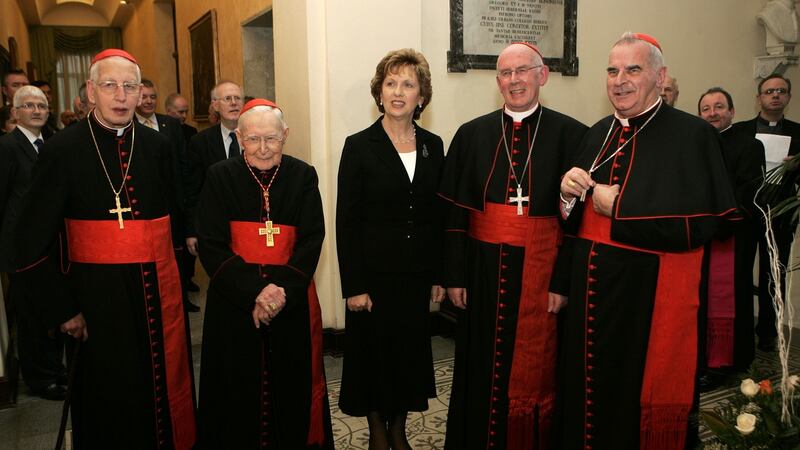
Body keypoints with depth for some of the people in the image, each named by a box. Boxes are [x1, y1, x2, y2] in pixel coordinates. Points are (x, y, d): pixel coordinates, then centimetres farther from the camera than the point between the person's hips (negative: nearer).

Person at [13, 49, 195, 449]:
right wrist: (62, 310, -5)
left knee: (165, 389, 14)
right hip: (99, 296, -2)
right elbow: (33, 243, -4)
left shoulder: (158, 146, 2)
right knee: (111, 404, 12)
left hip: (159, 291, 3)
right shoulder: (62, 150, -7)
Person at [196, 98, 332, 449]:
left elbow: (311, 241, -3)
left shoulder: (303, 176, 2)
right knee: (239, 390, 7)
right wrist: (254, 292, -18)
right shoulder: (220, 177, -1)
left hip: (292, 303, 1)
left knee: (292, 387, 9)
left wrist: (283, 289, -17)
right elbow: (211, 247, -7)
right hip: (234, 305, 0)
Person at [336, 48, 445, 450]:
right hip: (375, 273, -3)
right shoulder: (359, 146, -7)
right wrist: (353, 286, -12)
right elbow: (346, 221, -8)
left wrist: (438, 276, 6)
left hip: (417, 273, 4)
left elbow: (439, 216, 8)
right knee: (375, 353, 9)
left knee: (412, 351, 14)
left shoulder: (433, 146, 4)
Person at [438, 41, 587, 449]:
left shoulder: (570, 135, -2)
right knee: (483, 369, 12)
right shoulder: (471, 135, 5)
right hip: (485, 268, 2)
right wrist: (454, 277, 0)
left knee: (535, 369, 9)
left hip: (541, 270, -2)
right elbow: (455, 212, 3)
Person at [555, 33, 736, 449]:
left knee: (640, 405, 9)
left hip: (649, 296, -5)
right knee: (585, 392, 17)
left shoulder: (692, 134, -9)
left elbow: (699, 224, -18)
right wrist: (570, 193, -8)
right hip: (589, 290, 6)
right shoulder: (597, 135, 10)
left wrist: (617, 205, -16)